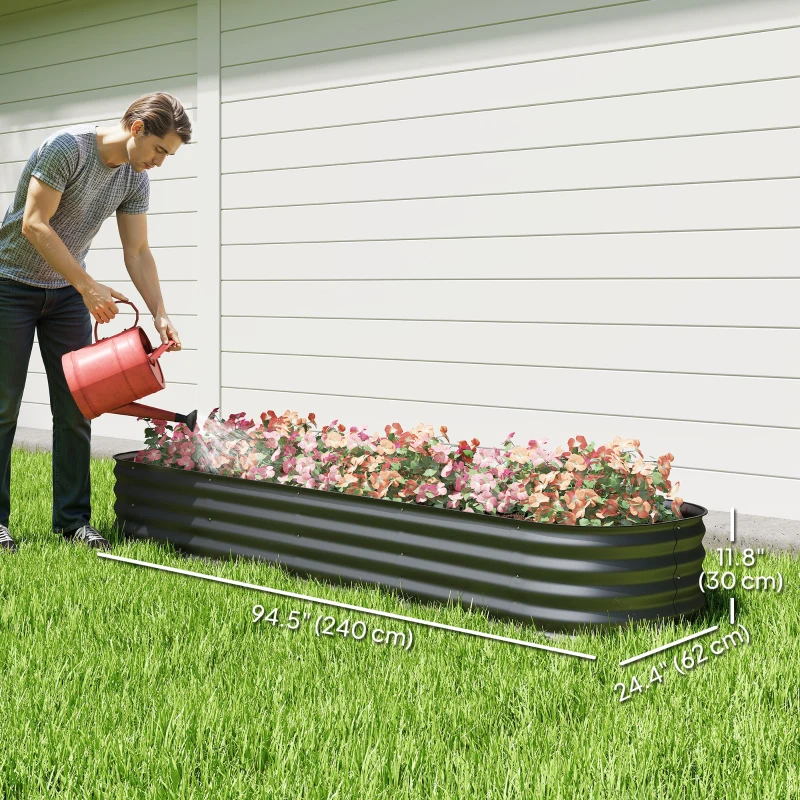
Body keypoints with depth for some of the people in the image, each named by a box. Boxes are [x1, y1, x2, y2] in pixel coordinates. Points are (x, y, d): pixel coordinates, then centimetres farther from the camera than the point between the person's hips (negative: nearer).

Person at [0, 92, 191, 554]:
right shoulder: (67, 148, -22)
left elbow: (138, 252, 3)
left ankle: (73, 519, 9)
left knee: (76, 410, 2)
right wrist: (88, 286, -26)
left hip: (67, 292, 6)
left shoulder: (135, 179, -1)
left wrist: (161, 315, -8)